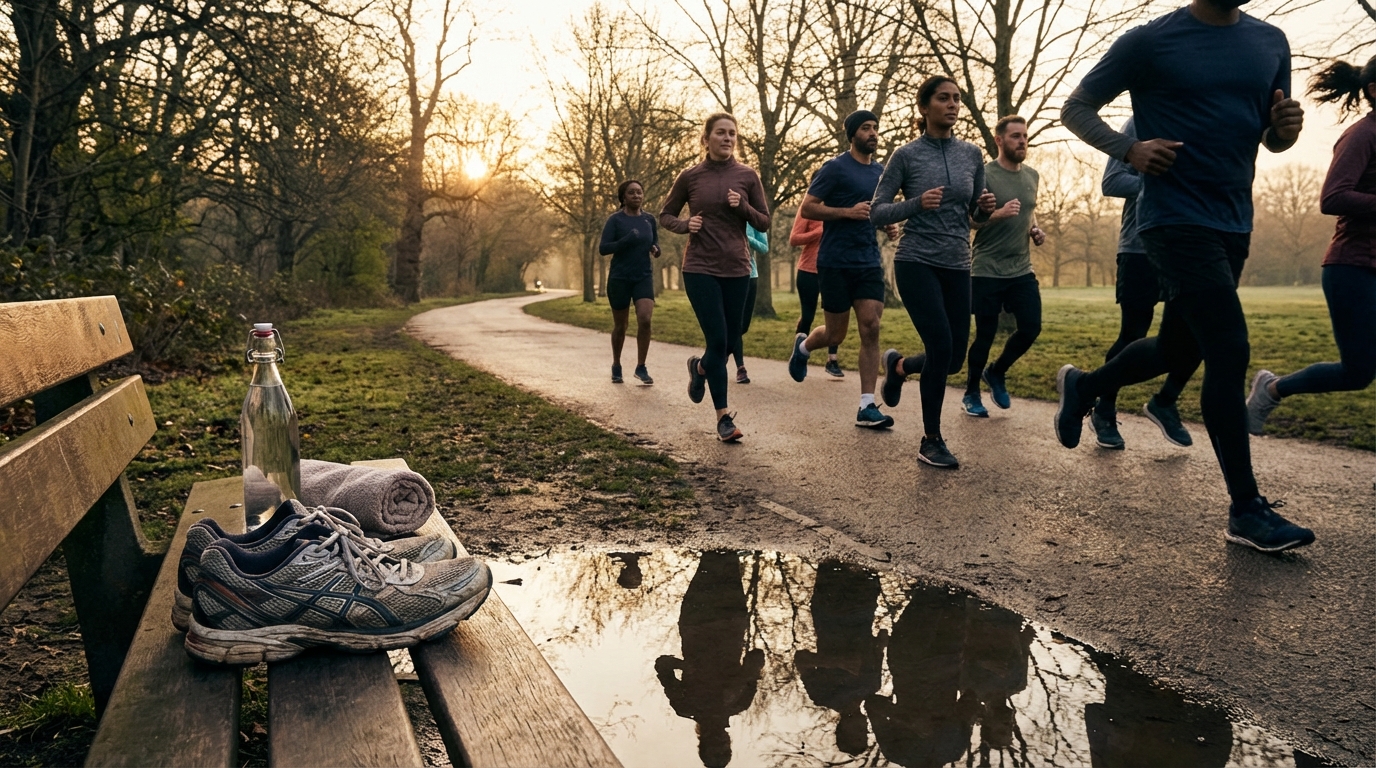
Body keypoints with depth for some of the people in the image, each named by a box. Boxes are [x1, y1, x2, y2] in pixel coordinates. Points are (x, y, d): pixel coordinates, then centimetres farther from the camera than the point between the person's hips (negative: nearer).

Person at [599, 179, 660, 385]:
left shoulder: (649, 220, 5)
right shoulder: (615, 220, -5)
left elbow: (655, 243, 17)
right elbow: (603, 248, -11)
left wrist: (656, 250, -7)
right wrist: (627, 240, -24)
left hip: (644, 277, 2)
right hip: (619, 278, -2)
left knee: (645, 319, -16)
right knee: (620, 326, 8)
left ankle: (641, 367, -4)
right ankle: (616, 367, 28)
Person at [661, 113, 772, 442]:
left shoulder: (747, 176, 2)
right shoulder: (690, 177, 0)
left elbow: (764, 223, 5)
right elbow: (666, 216, 11)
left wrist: (742, 207, -13)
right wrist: (685, 225, -10)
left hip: (736, 270, 3)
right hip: (700, 269, -2)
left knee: (729, 339, 10)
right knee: (717, 340, -9)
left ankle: (700, 367, 45)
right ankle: (723, 416, 4)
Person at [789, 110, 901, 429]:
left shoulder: (881, 172, 13)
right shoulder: (835, 168, -5)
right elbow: (807, 208, -9)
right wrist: (849, 212, -20)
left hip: (869, 263, 5)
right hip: (836, 264, -5)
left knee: (871, 329, -6)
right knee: (835, 335, 4)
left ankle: (867, 407, -3)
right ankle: (803, 346, 39)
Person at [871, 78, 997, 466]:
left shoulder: (972, 154, 8)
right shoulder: (906, 154, -3)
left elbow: (975, 214, 16)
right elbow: (877, 212, -4)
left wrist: (985, 208, -7)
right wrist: (916, 204, -20)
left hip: (957, 267, 5)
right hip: (916, 263, -5)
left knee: (954, 358, 5)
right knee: (941, 346, -16)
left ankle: (898, 366, 38)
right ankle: (931, 441, 1)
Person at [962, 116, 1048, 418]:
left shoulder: (1032, 176, 11)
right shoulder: (984, 174, -8)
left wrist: (1036, 229, 7)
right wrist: (998, 213, -28)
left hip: (1022, 270, 6)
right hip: (987, 271, -6)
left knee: (1031, 328, 0)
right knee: (986, 334, 1)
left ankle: (997, 373, 25)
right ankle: (971, 394, 20)